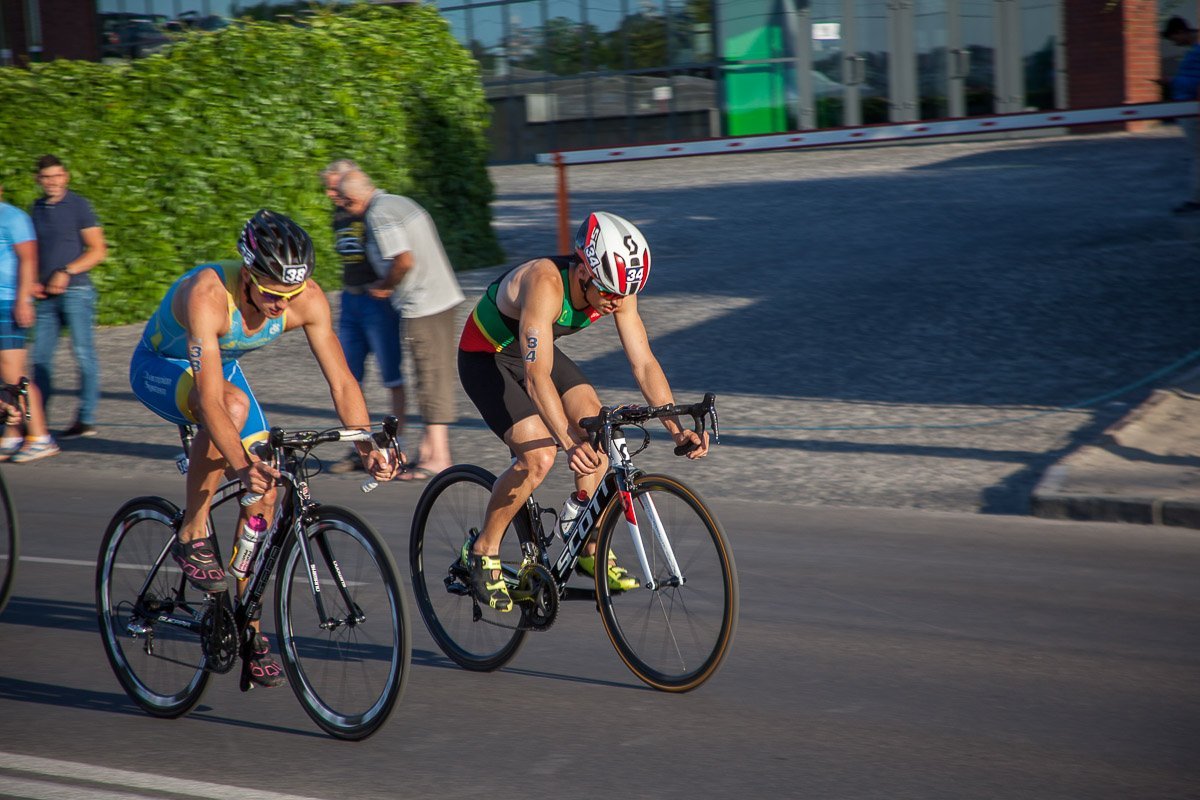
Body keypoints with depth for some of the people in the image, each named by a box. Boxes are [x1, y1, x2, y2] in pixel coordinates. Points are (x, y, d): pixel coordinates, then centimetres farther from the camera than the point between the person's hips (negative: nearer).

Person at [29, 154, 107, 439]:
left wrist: (66, 273, -14)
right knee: (41, 355, 5)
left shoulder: (78, 206, -3)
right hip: (47, 295, 6)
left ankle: (86, 419, -3)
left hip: (75, 290, -6)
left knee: (83, 352, -6)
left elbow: (98, 250, -6)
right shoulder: (37, 208, 14)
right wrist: (32, 281, 6)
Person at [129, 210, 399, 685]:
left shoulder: (306, 299, -25)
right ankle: (192, 535, -21)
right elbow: (210, 397, -46)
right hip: (160, 366, -5)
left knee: (263, 494, -5)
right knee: (235, 404, -37)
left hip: (221, 366, 6)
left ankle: (248, 628, 9)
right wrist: (241, 464, -57)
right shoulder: (208, 294, -39)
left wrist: (368, 446, -35)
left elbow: (341, 381, -21)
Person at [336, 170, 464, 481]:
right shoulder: (401, 202, 16)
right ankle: (429, 448, 18)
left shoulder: (379, 216, -13)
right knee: (436, 376, 12)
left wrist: (383, 286, -6)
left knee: (431, 377, -6)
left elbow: (404, 260, -22)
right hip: (443, 296, 10)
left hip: (422, 306, -10)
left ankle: (437, 457, -3)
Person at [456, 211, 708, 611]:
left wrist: (676, 428, -26)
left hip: (534, 350, 7)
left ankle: (591, 549, 6)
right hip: (487, 356, -6)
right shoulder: (545, 283, -39)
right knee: (539, 456, -21)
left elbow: (644, 364, -16)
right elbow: (537, 377, -44)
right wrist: (569, 442, -54)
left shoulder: (617, 289, -20)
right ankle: (482, 551, -1)